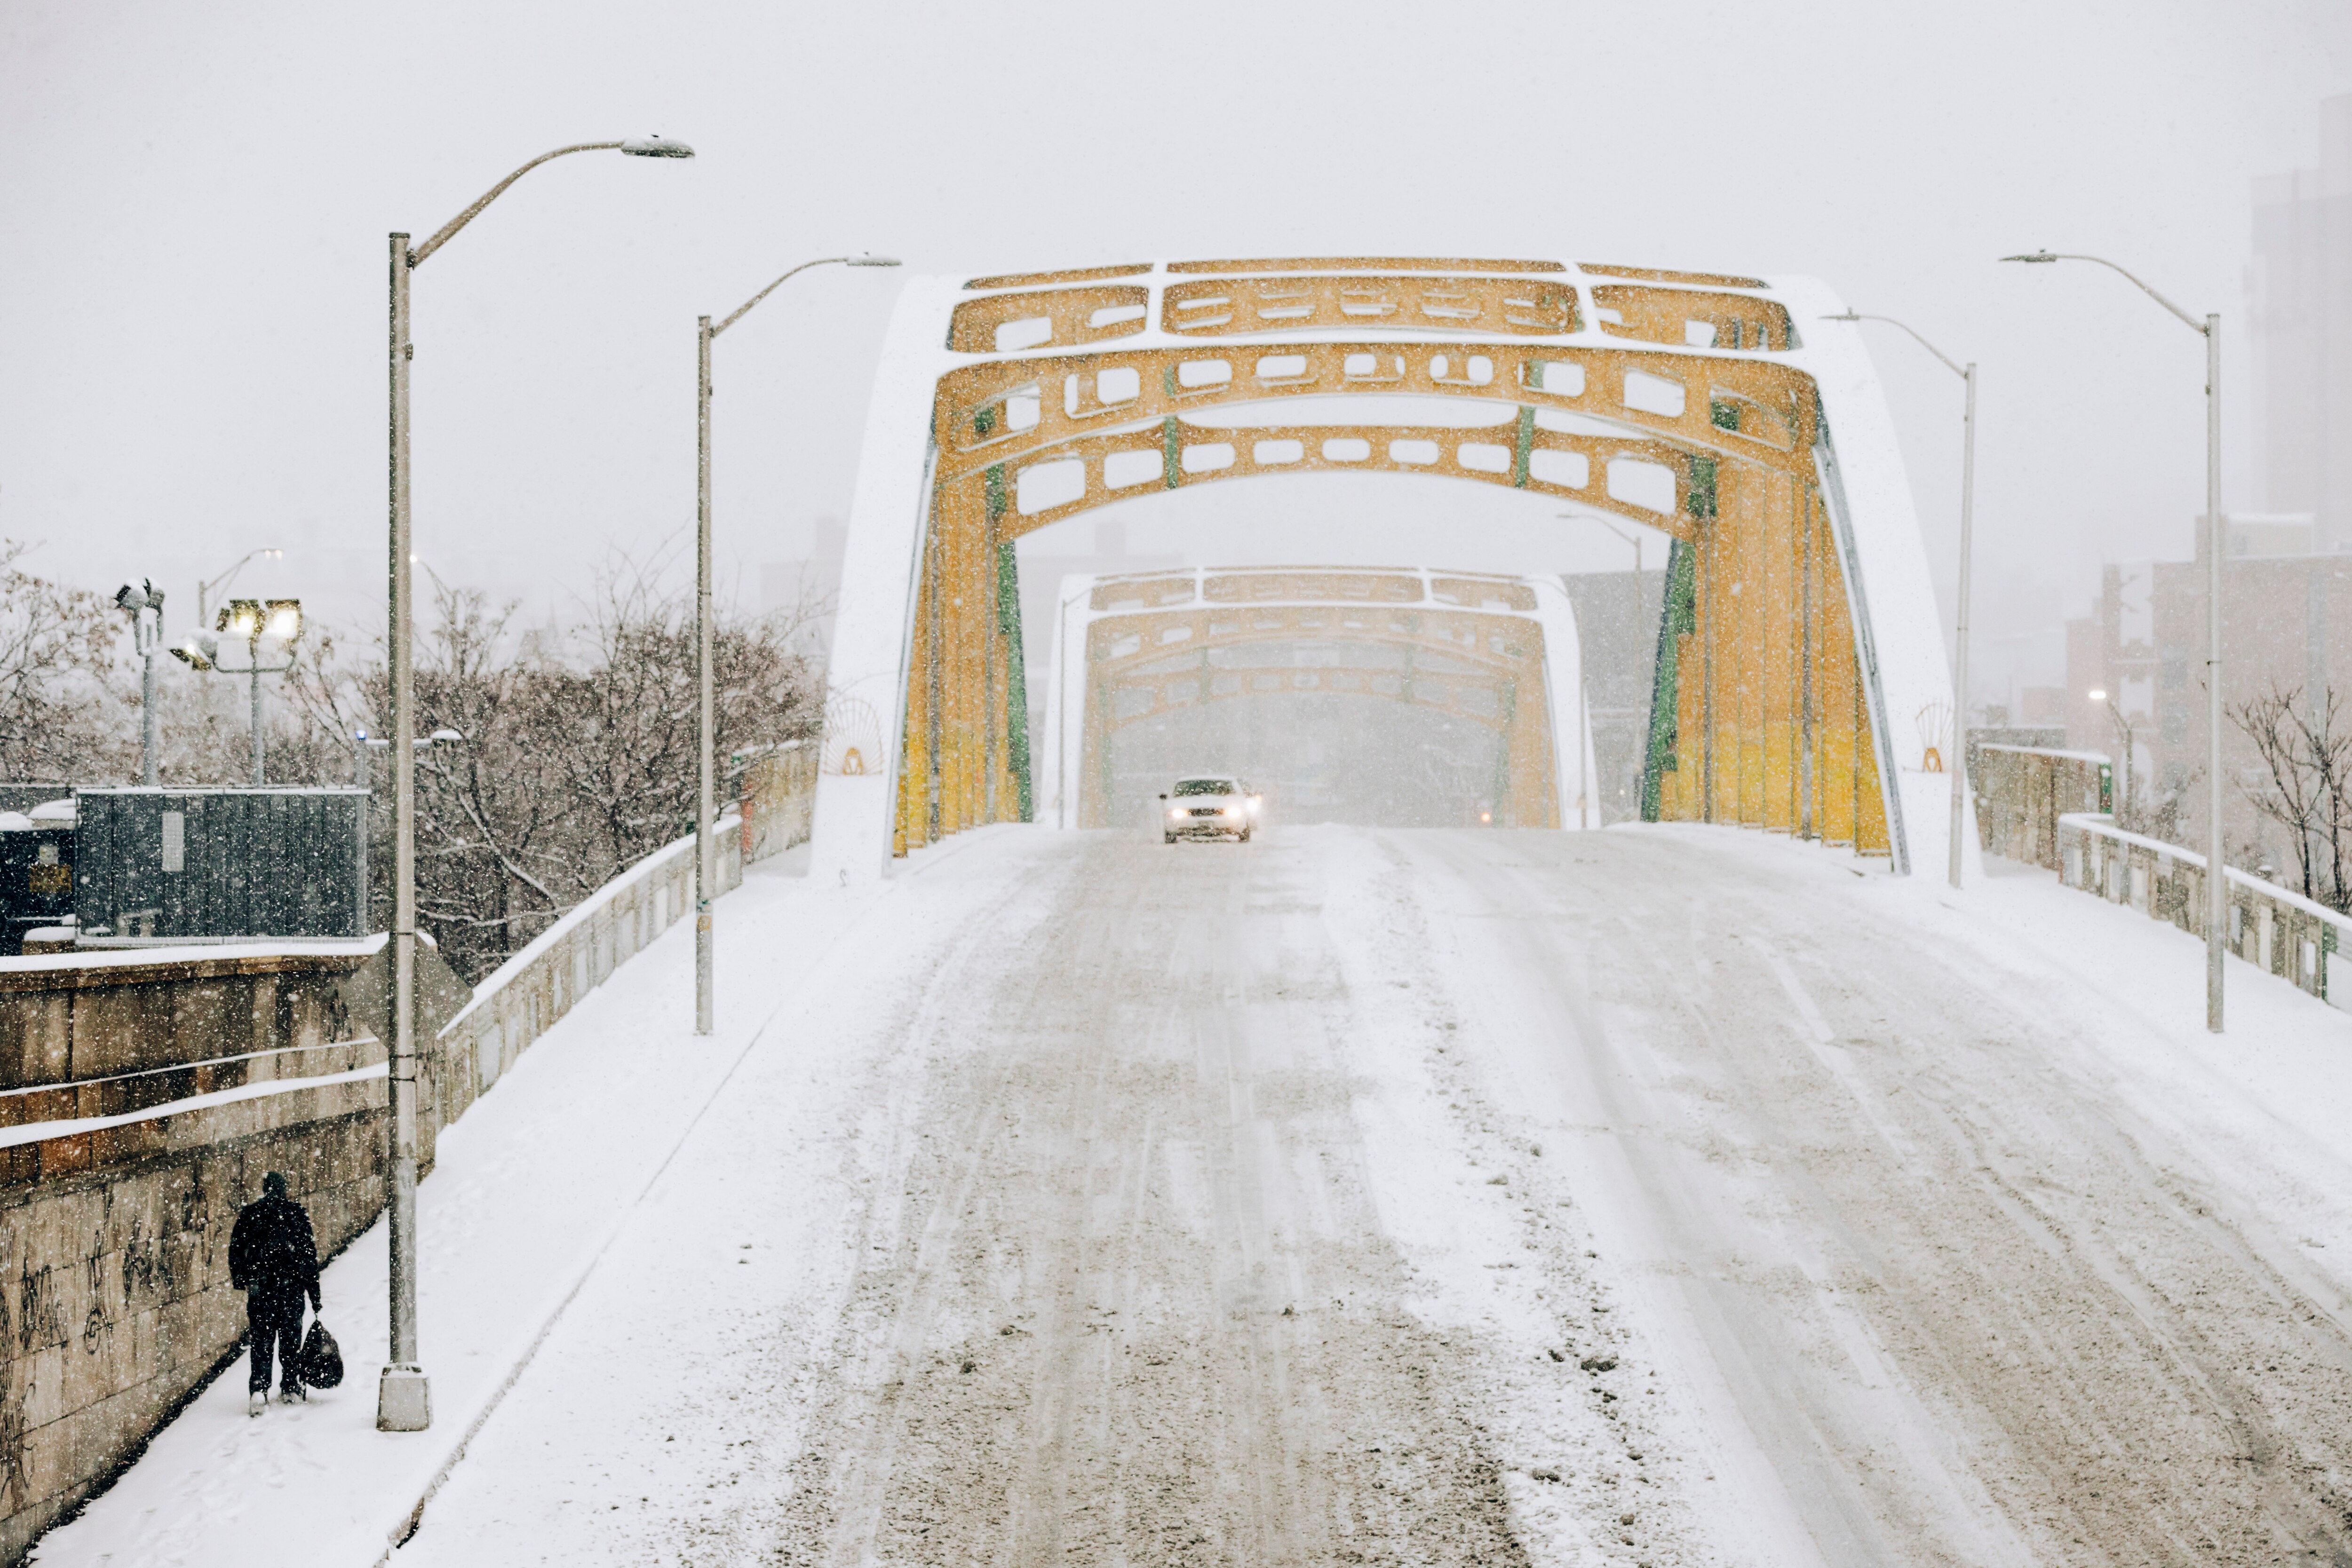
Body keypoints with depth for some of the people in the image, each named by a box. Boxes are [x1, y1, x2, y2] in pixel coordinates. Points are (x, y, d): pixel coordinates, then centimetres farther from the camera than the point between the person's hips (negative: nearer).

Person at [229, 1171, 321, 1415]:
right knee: (290, 1337, 13)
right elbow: (310, 1256, 0)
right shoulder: (298, 1214, 1)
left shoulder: (249, 1214, 2)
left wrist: (239, 1280, 19)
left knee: (261, 1340, 2)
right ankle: (291, 1387, 19)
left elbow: (235, 1248, 5)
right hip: (291, 1286, 0)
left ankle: (259, 1390, -12)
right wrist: (315, 1297, 5)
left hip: (259, 1286, 0)